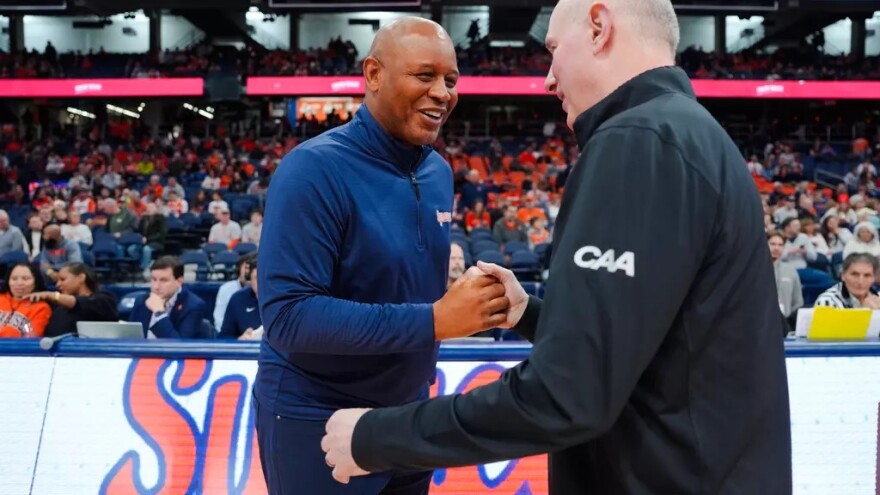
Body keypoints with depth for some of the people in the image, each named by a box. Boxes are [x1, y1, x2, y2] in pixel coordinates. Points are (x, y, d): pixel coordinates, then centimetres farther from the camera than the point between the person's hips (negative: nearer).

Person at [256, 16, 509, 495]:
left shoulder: (439, 172, 1)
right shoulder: (314, 169, -20)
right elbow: (287, 314, -26)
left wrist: (458, 295, -3)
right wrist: (433, 321, -28)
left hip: (408, 411, 7)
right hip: (317, 420, -6)